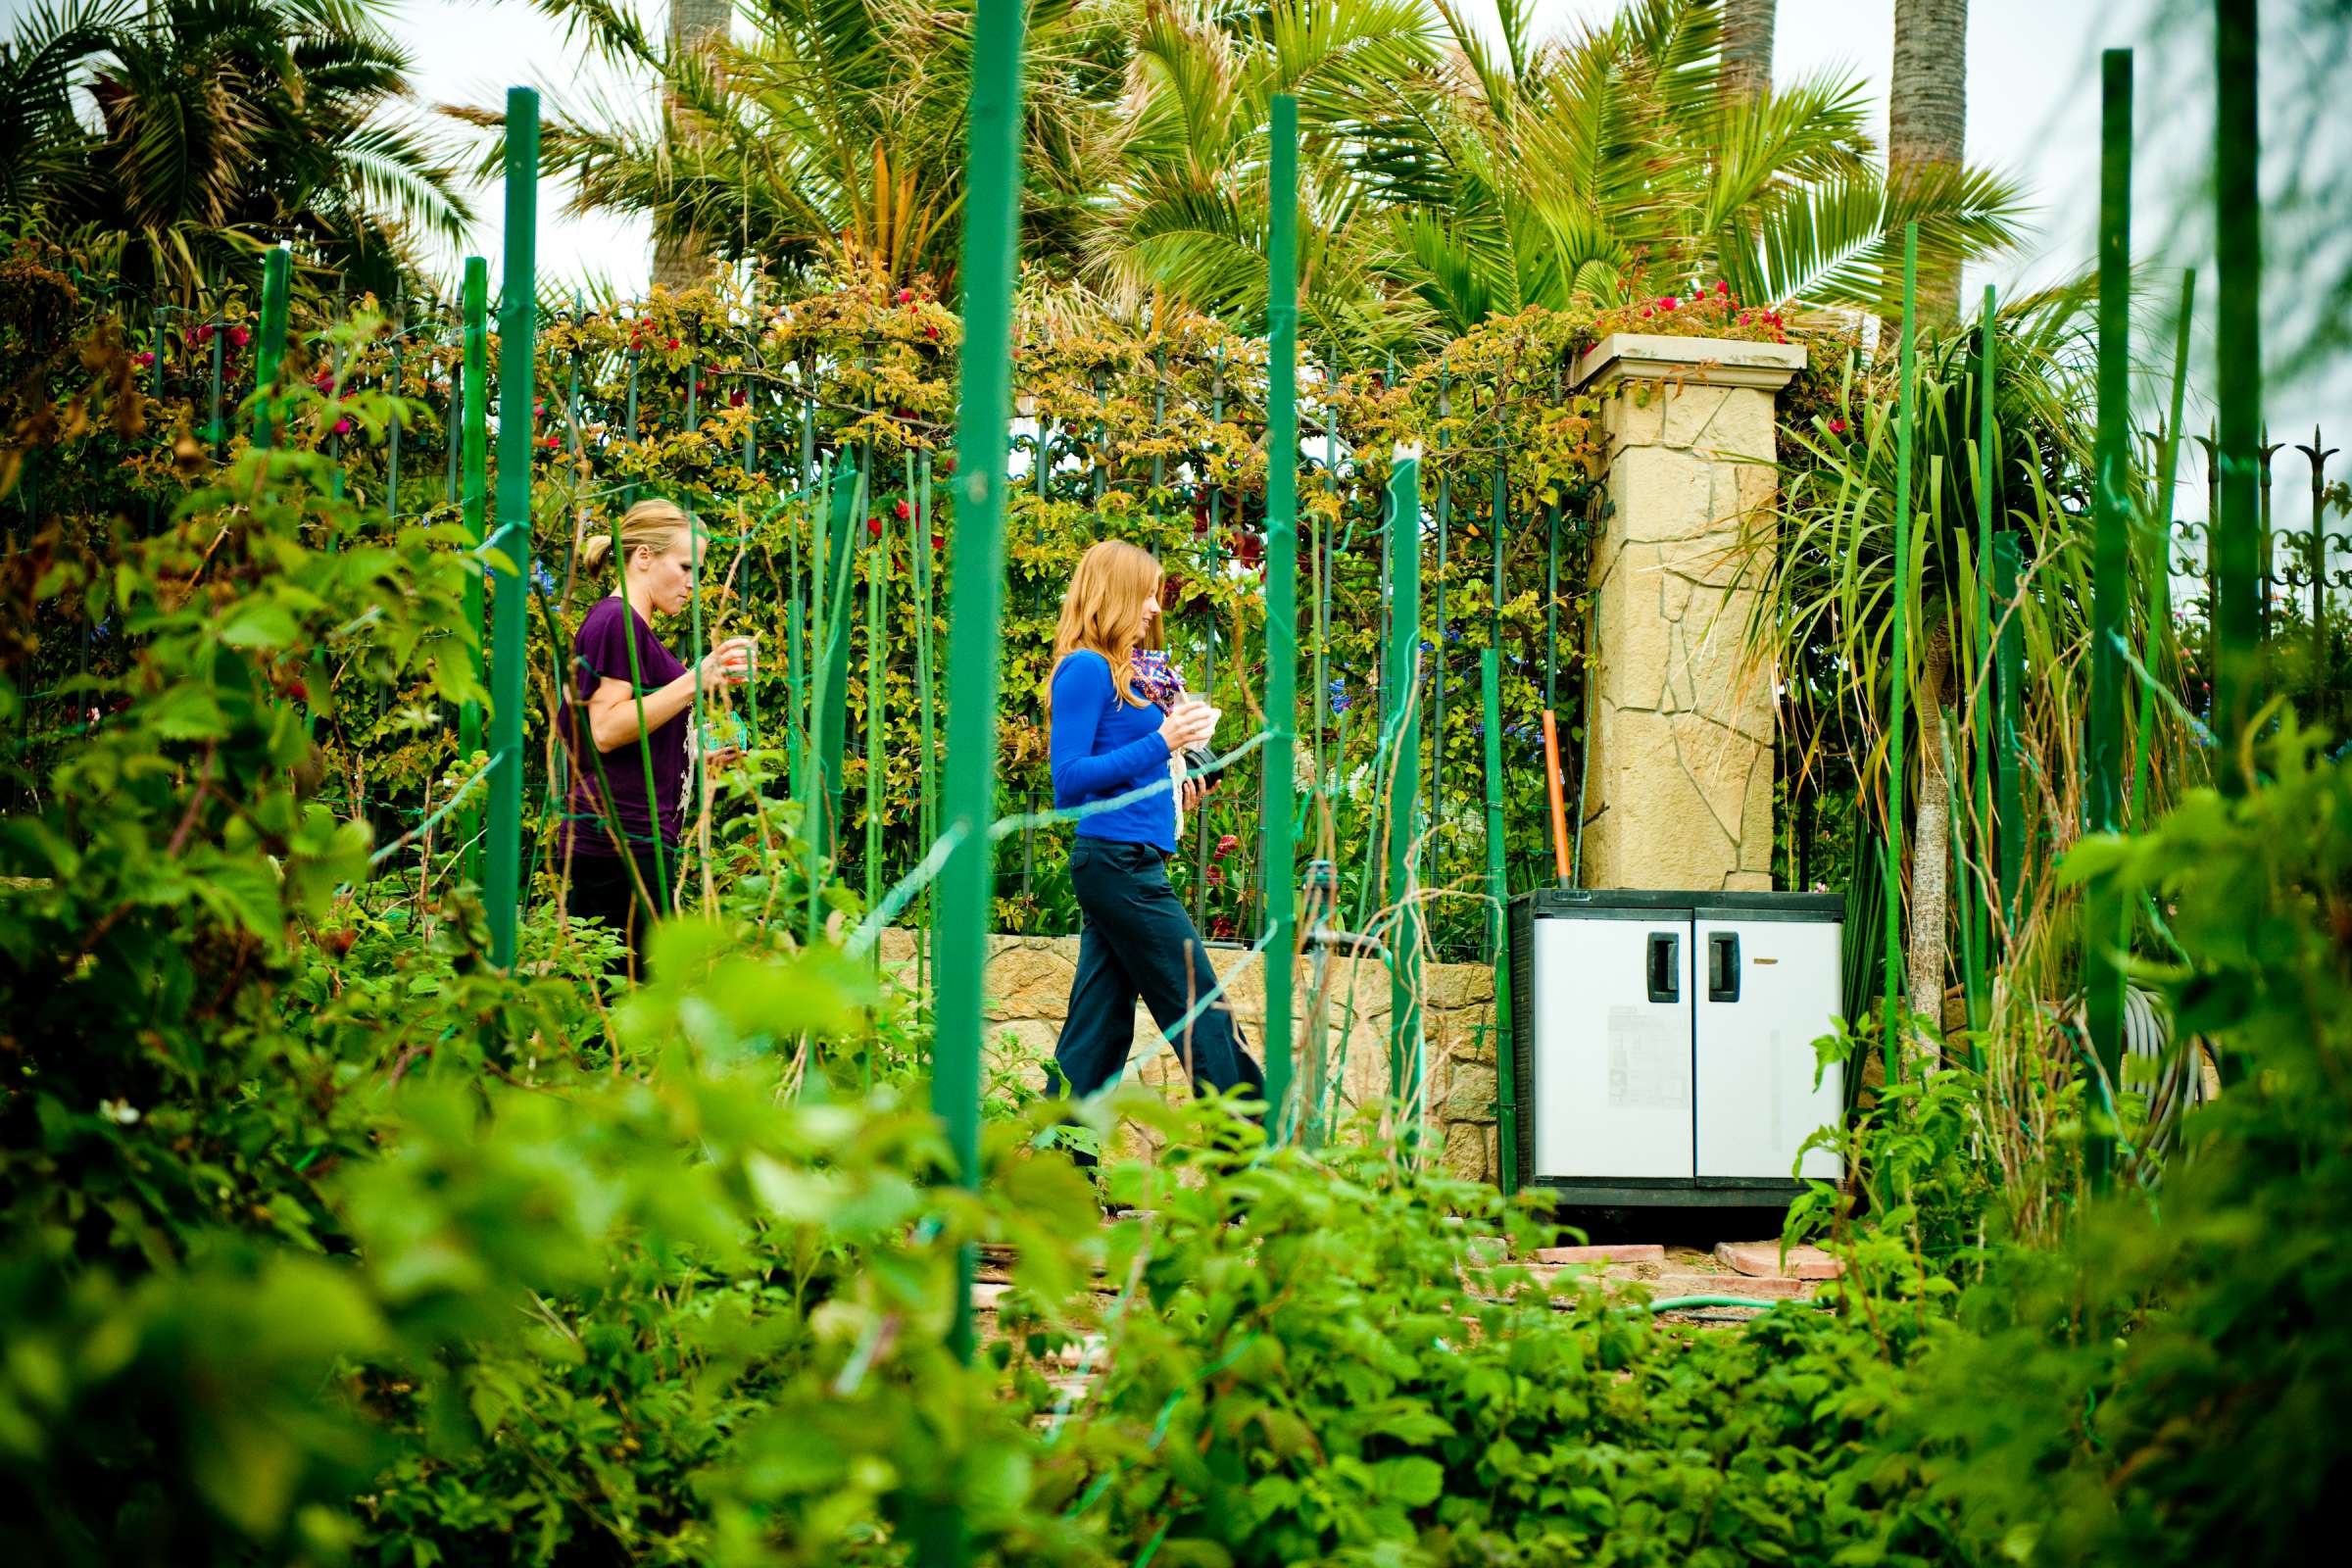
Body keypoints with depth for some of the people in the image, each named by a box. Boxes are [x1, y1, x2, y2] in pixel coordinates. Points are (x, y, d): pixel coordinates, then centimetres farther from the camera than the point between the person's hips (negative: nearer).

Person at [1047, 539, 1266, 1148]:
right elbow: (1069, 782, -16)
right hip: (1117, 861, -9)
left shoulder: (1122, 671, 17)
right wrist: (1161, 742, -19)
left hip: (1123, 866, 9)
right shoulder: (1086, 669, -9)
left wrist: (1170, 788, 11)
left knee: (1099, 1030, 8)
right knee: (1204, 1018, -5)